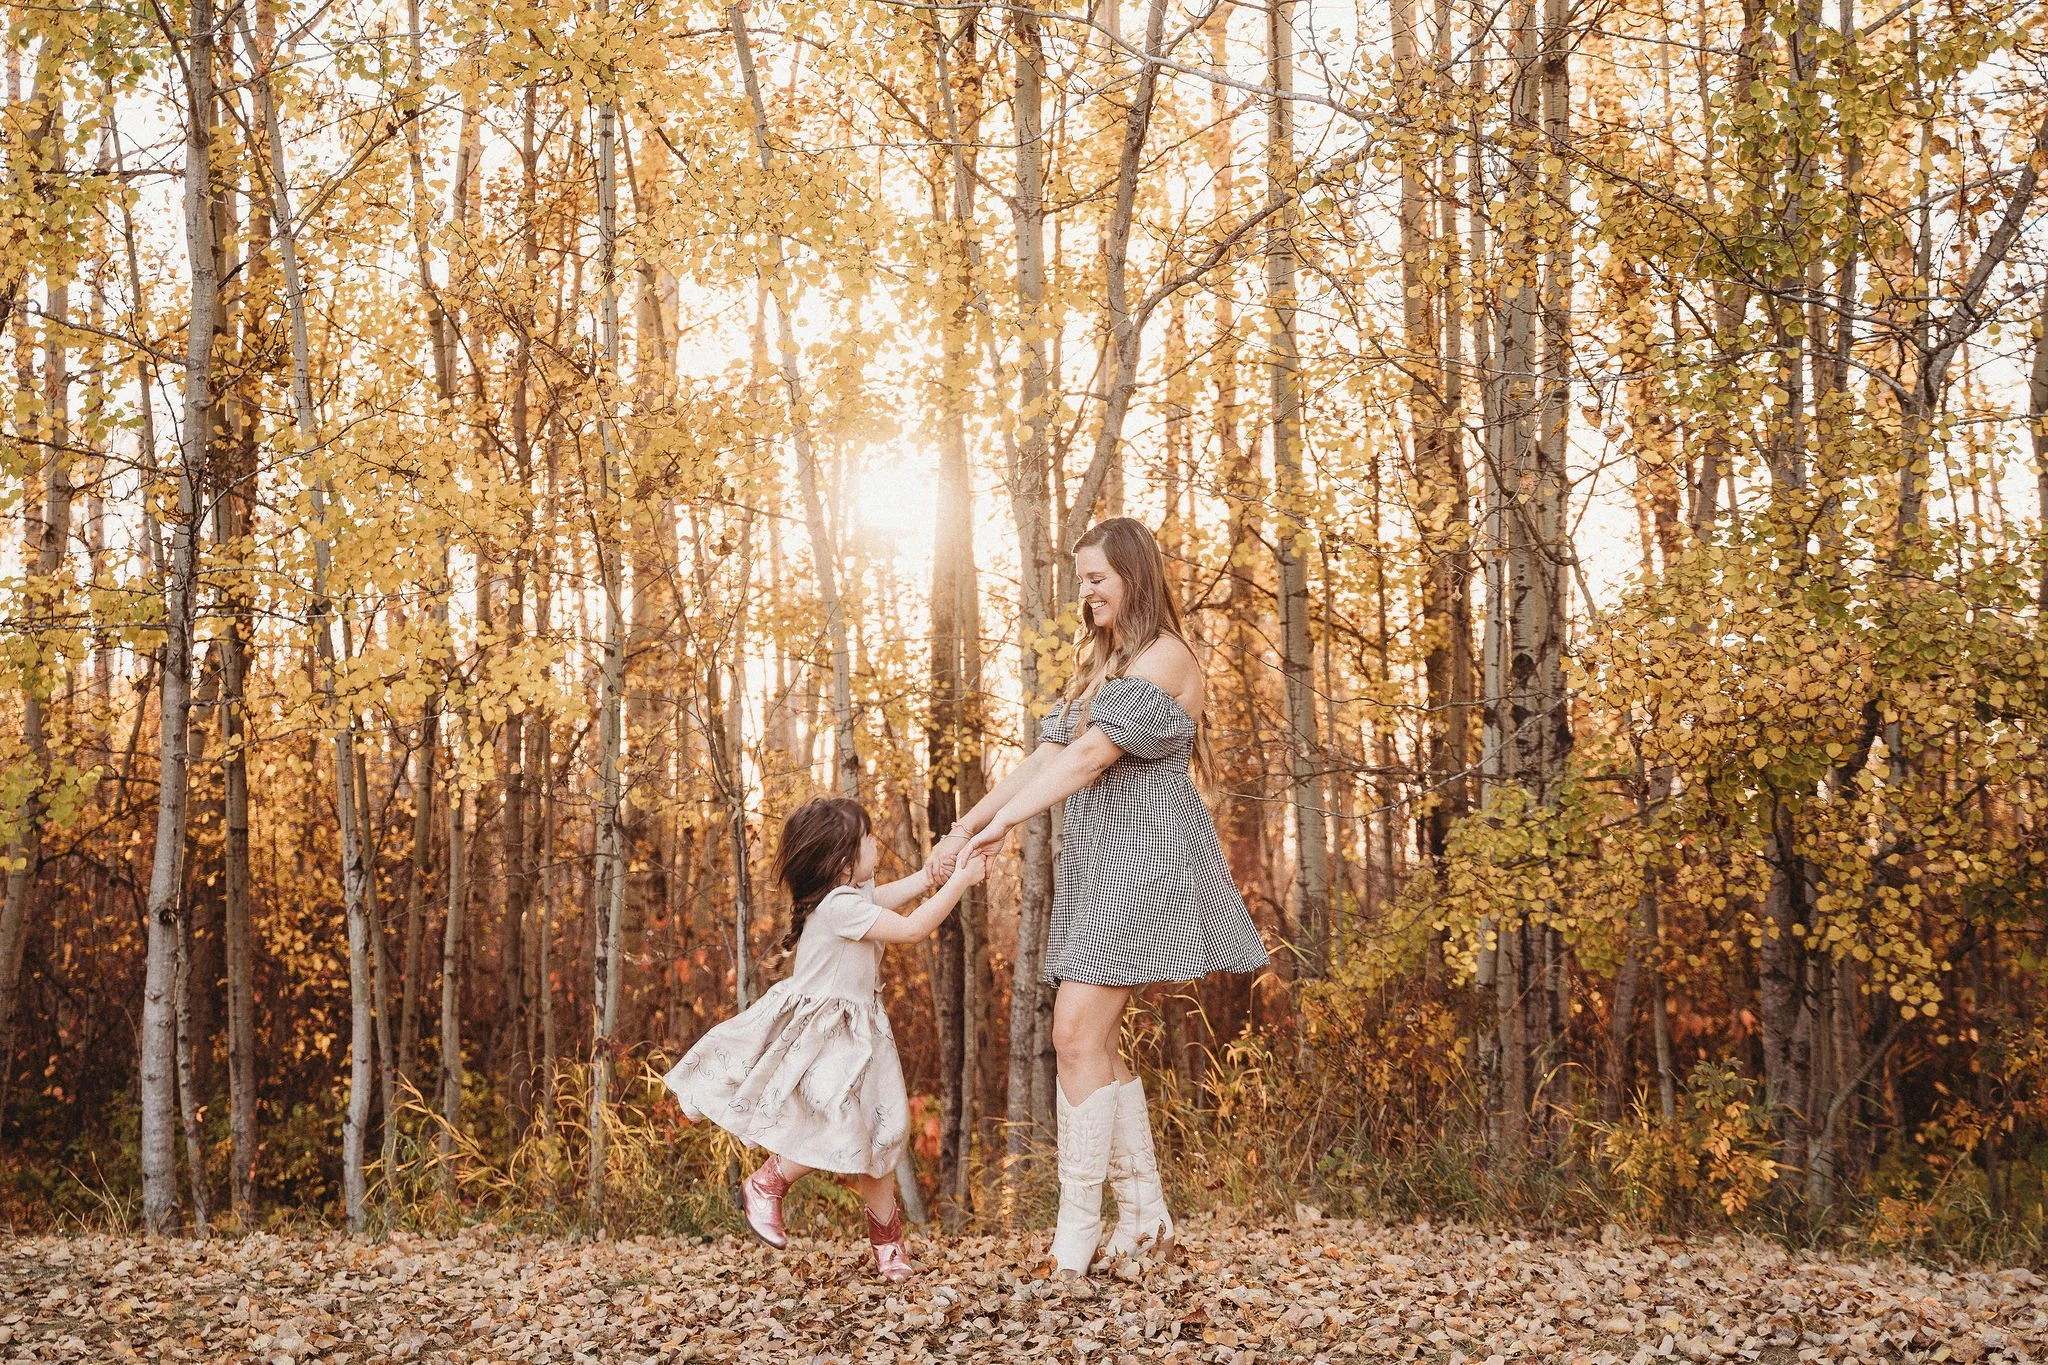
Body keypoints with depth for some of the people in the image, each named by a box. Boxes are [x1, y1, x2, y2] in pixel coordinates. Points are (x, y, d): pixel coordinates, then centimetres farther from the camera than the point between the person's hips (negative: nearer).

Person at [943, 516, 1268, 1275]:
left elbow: (1090, 756, -19)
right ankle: (1146, 1219, 14)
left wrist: (1004, 824, -25)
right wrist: (967, 826, 4)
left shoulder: (1165, 658, -9)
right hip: (1096, 865, 9)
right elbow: (1045, 758, 14)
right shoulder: (1102, 667, 21)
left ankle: (1076, 1234, -10)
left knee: (1077, 1034, -14)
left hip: (1143, 863, -9)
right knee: (1098, 1043, 7)